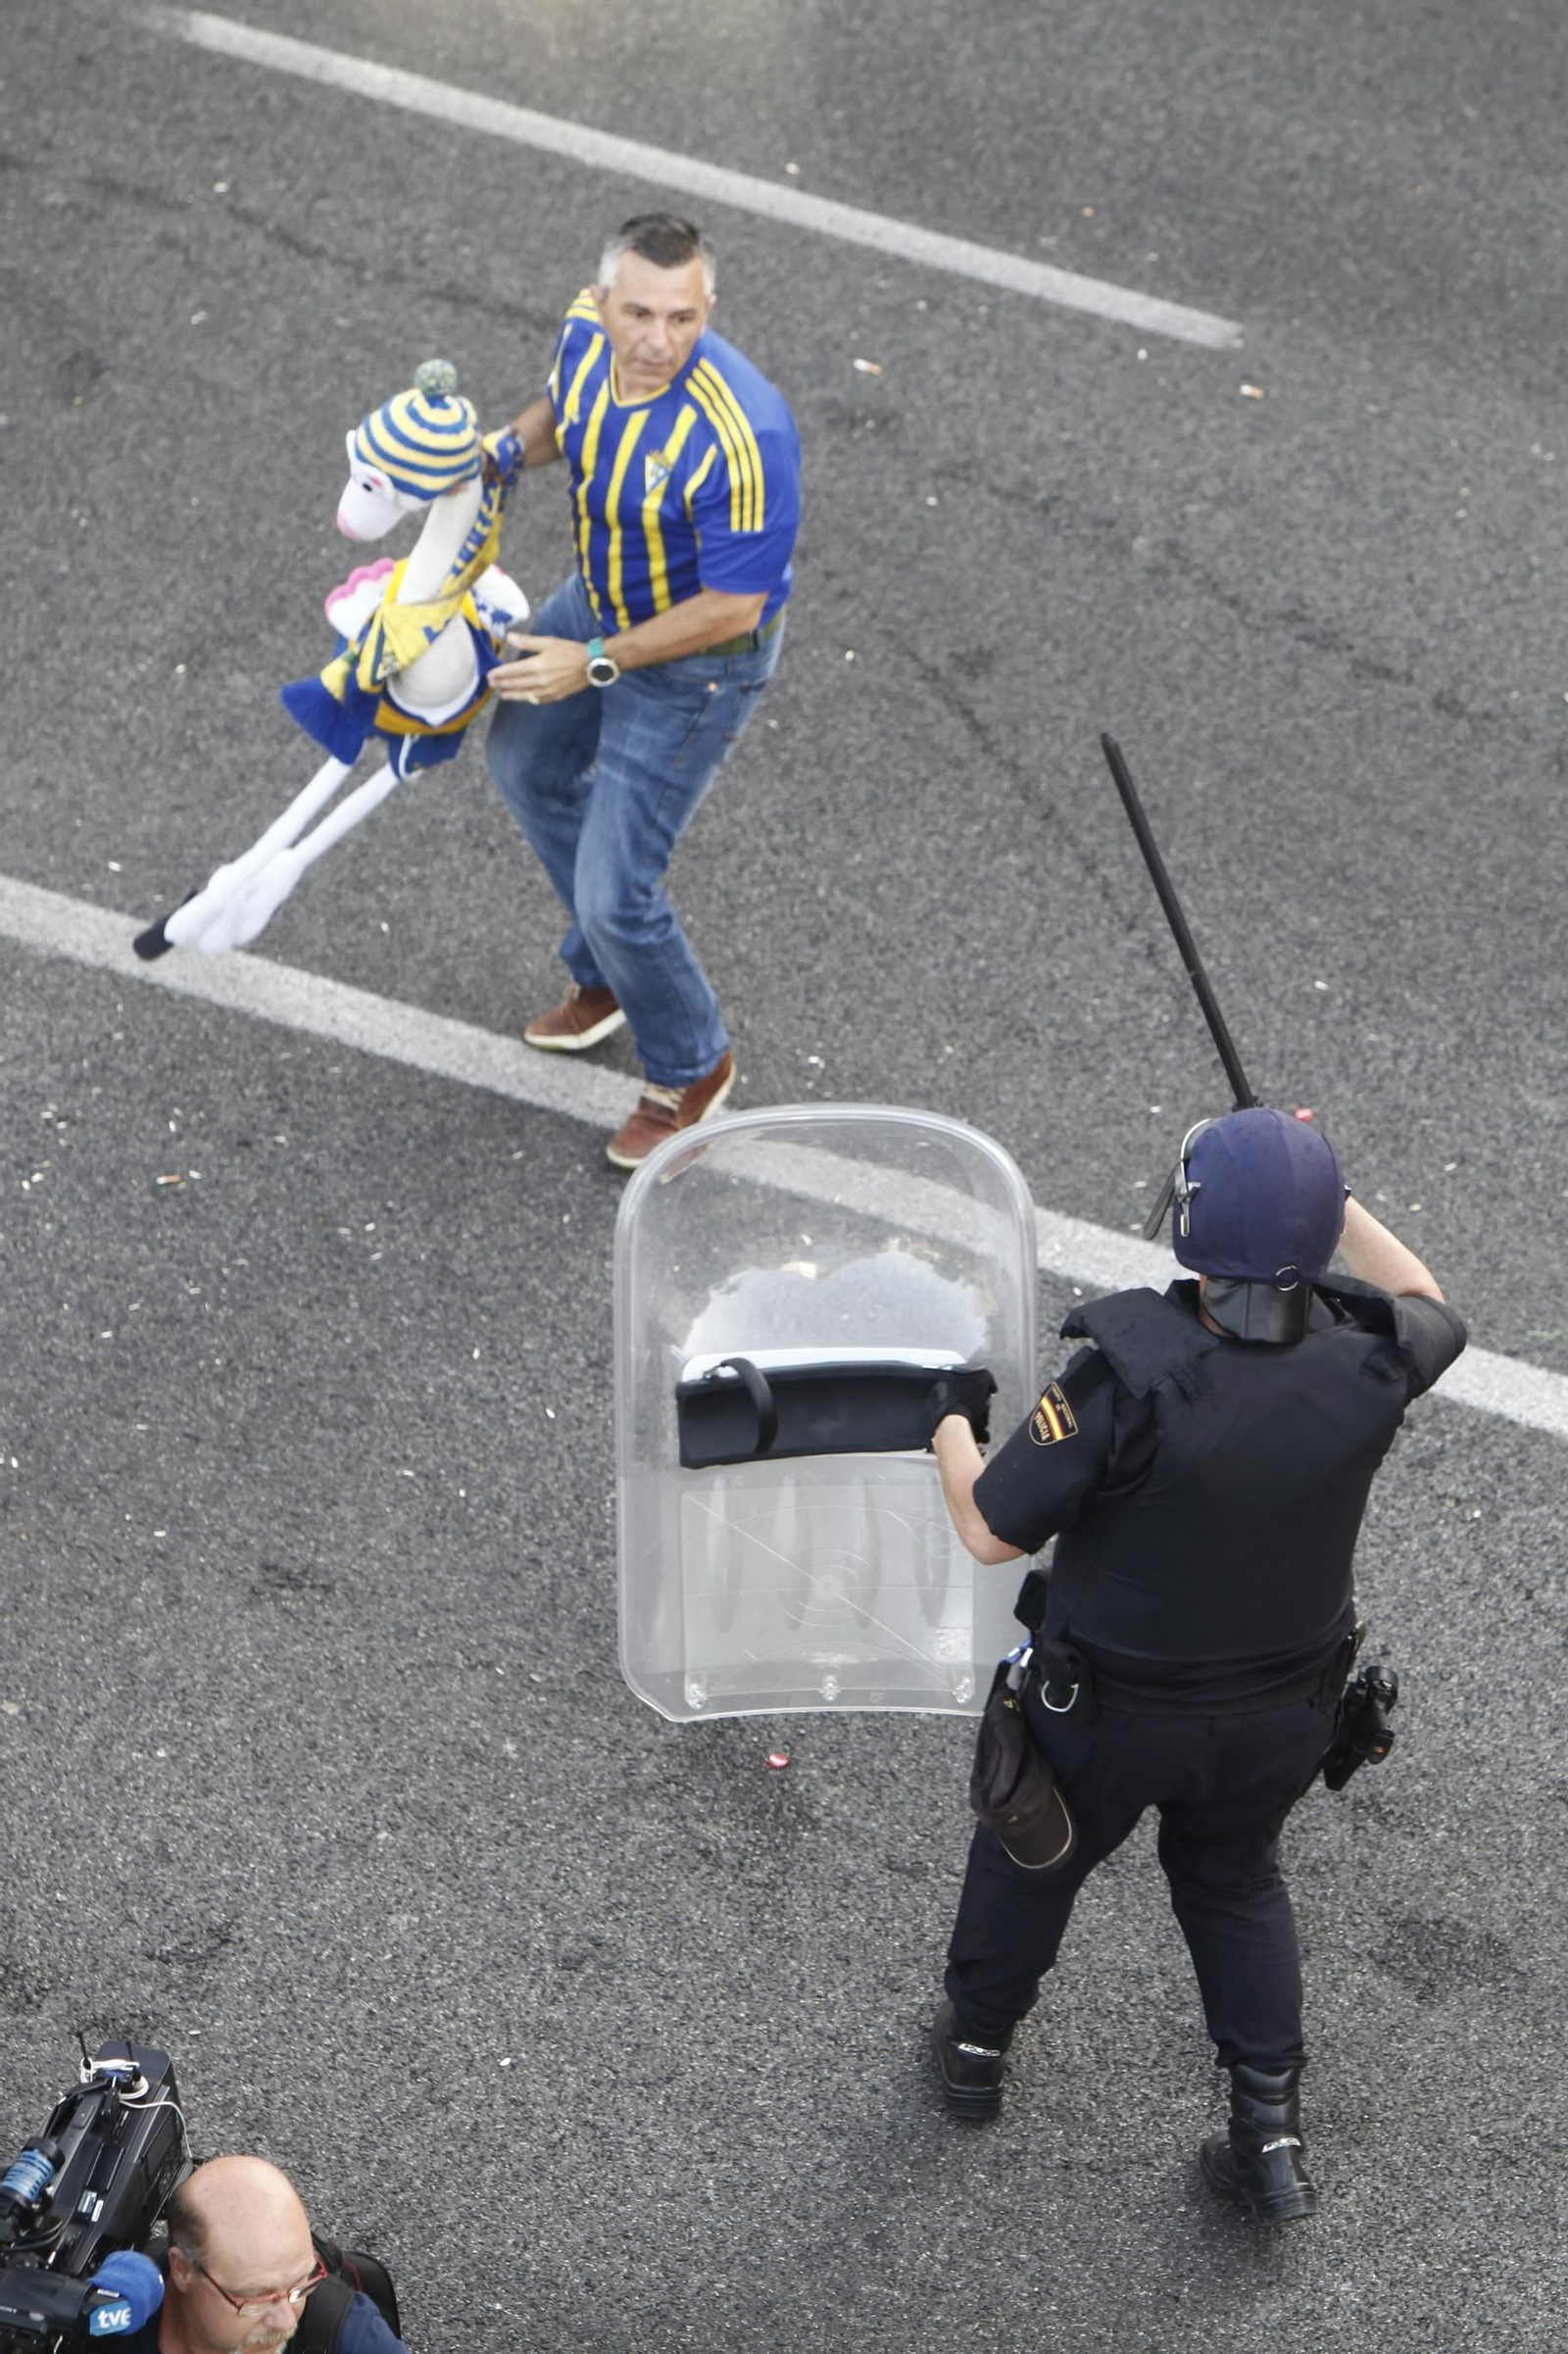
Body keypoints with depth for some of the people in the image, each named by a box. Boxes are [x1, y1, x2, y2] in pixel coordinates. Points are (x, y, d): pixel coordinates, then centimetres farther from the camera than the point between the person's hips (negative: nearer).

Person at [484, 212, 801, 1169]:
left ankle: (692, 1069, 25)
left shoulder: (742, 436, -38)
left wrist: (597, 662, -27)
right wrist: (511, 448, -11)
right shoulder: (590, 331, -16)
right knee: (529, 765, 29)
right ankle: (608, 972, 52)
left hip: (698, 658, -8)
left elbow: (732, 605, -29)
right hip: (601, 598, 9)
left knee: (614, 891, -5)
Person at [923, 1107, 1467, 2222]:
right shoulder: (1368, 1364, -22)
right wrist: (1335, 1200, 8)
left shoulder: (1130, 1377, -34)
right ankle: (1272, 2129, 30)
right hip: (1284, 1713, 3)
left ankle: (977, 2041, 50)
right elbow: (1432, 1311, 4)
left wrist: (952, 1419, -5)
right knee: (1236, 1878, 30)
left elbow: (992, 1531, -23)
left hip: (1111, 1711, -3)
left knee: (1034, 1856, 26)